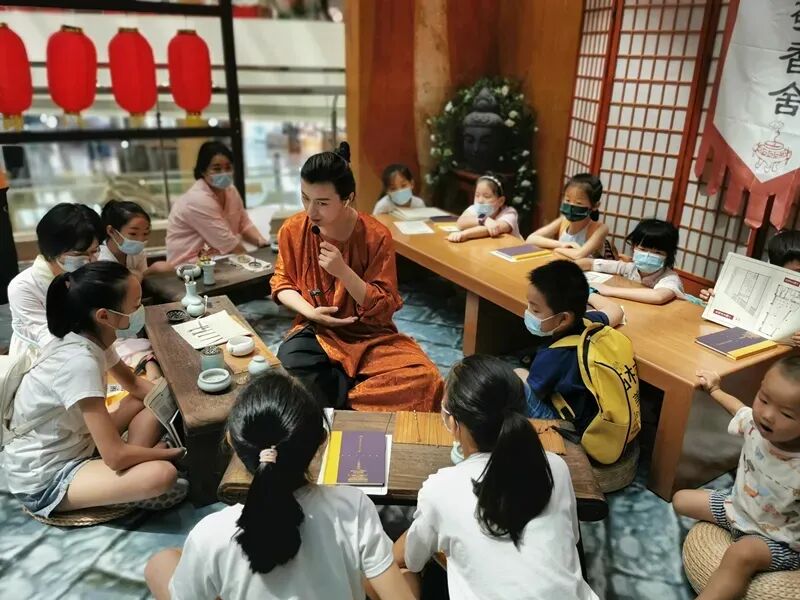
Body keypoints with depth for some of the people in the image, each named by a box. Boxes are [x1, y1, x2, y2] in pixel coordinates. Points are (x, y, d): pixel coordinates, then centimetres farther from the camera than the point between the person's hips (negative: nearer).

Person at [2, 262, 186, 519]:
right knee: (162, 474, -30)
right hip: (44, 480, -9)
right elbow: (115, 456, -30)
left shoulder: (88, 338, -5)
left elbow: (134, 384, 12)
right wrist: (173, 452, -14)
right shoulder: (79, 362, -31)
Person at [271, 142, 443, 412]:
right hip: (316, 329, 1)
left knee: (423, 378, -25)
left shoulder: (376, 236, -16)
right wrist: (310, 312, -13)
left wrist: (343, 271, -28)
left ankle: (337, 395, -9)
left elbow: (384, 308, -13)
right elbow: (282, 282, 7)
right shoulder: (293, 229, -7)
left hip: (369, 332, -1)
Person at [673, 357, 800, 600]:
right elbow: (740, 409, 9)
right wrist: (714, 390, 21)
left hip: (778, 541, -7)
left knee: (741, 554, -36)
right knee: (681, 499, 14)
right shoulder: (756, 423, -19)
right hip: (738, 507, 7)